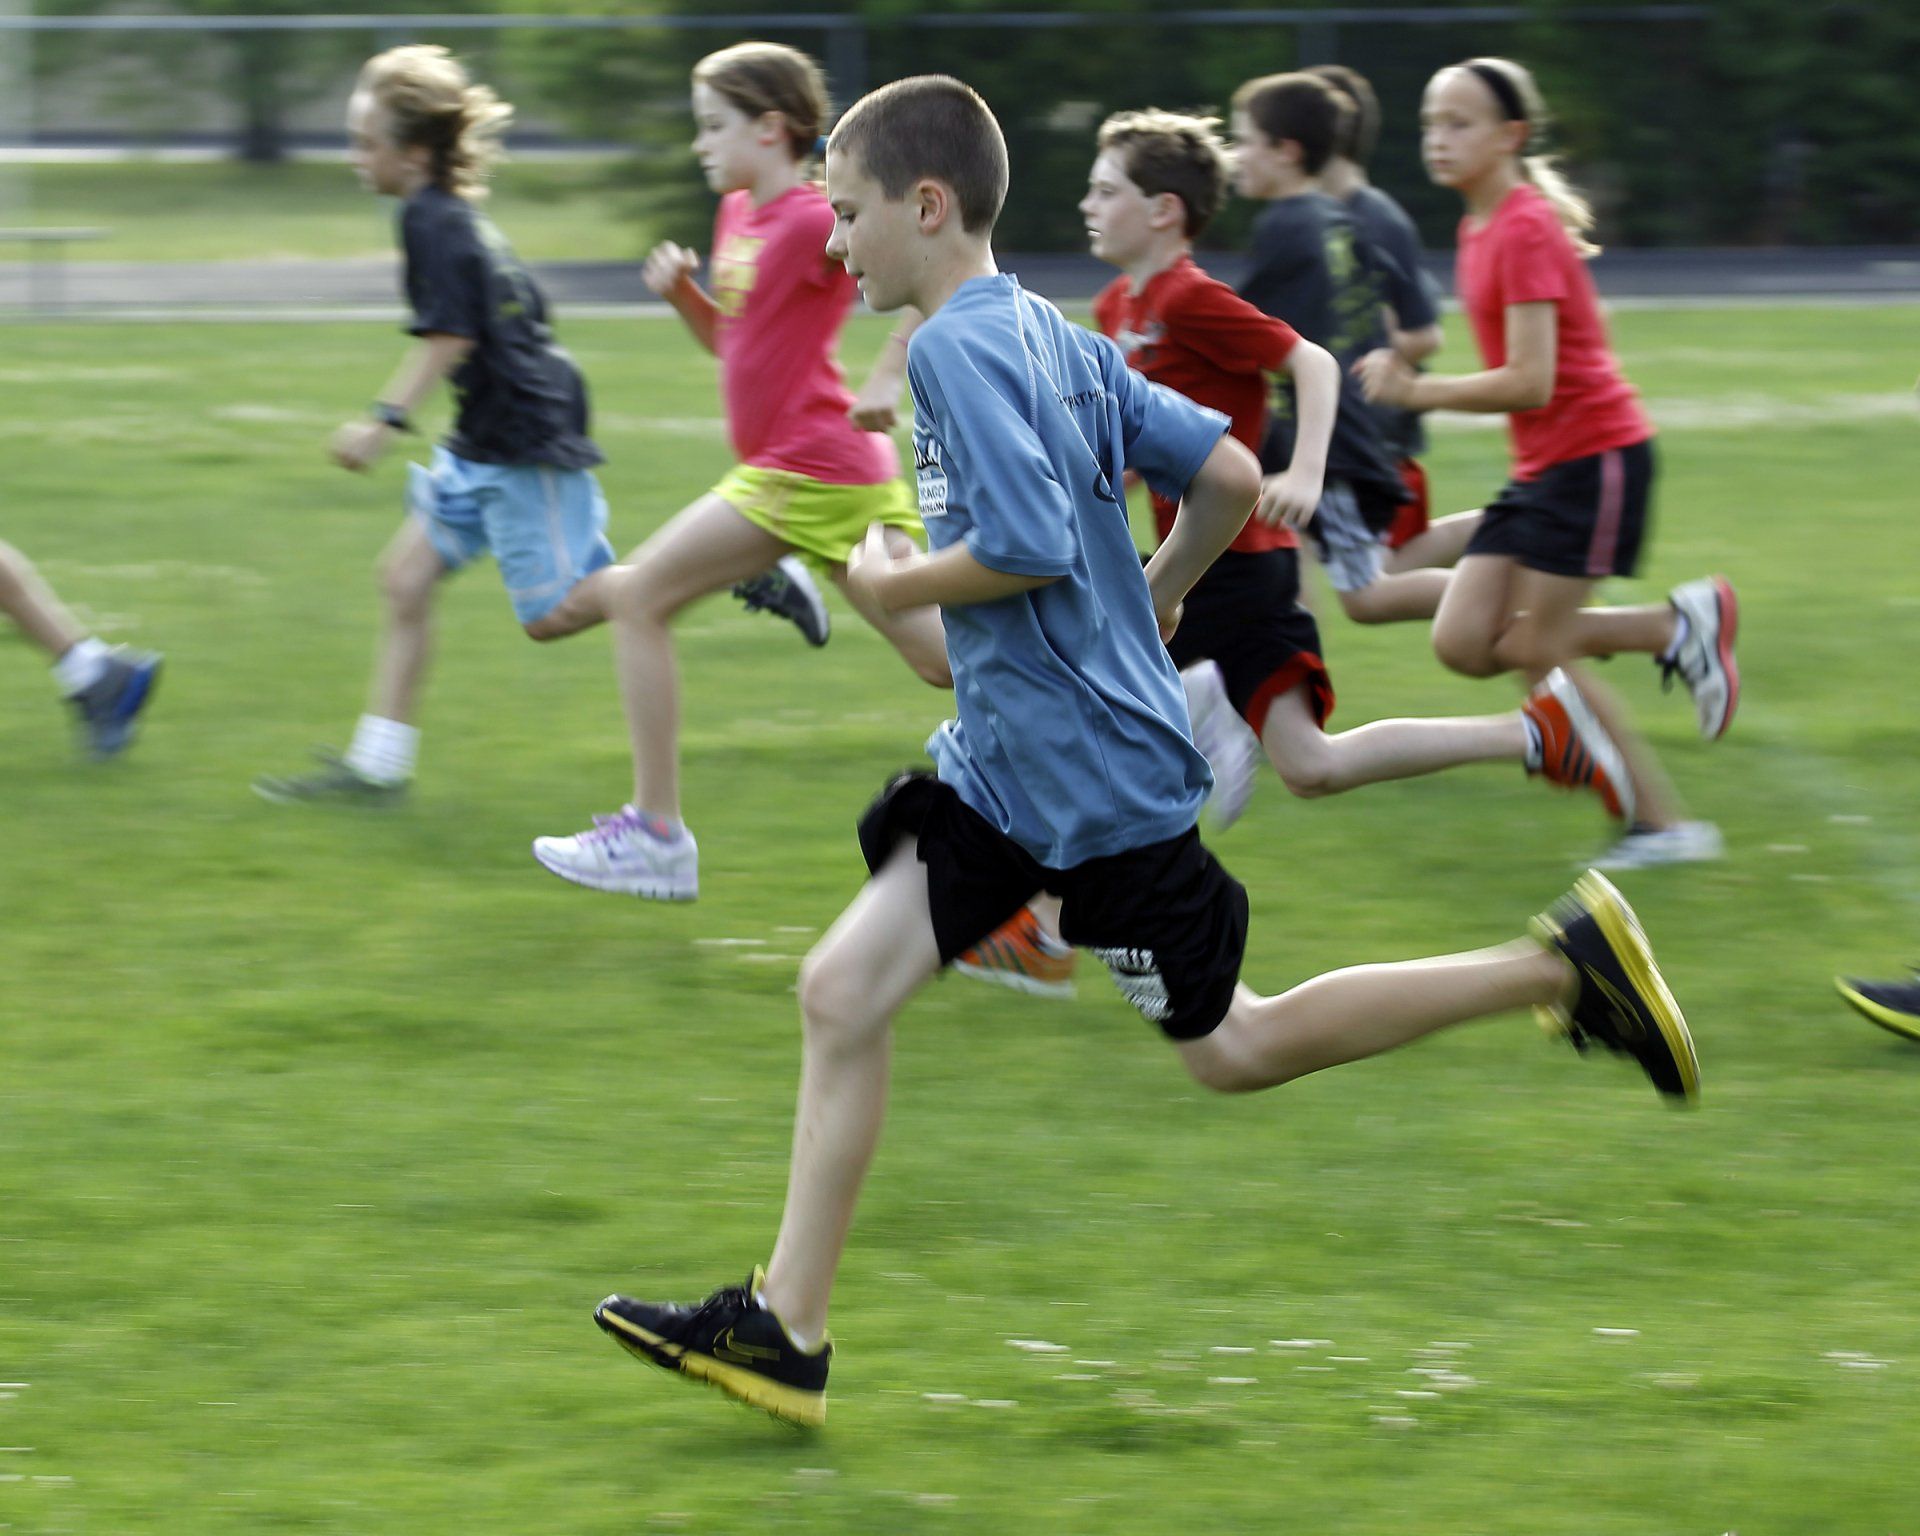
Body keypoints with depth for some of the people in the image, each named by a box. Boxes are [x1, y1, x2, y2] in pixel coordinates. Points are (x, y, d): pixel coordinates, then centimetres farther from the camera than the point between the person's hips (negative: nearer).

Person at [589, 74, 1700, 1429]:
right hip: (1006, 759, 10)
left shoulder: (959, 349, -18)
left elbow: (1028, 546, -28)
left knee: (1229, 1049, 2)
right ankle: (784, 1331, 3)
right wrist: (1155, 599, 22)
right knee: (843, 988, 3)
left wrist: (892, 586, -13)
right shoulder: (1052, 336, 10)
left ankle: (1565, 965, 7)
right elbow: (1229, 475, 10)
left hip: (1092, 770, -10)